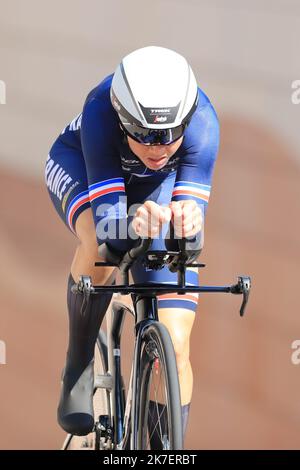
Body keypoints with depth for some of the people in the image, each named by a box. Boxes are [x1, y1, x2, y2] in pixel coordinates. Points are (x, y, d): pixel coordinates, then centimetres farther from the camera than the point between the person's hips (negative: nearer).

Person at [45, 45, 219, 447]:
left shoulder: (202, 123, -37)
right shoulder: (102, 112, -40)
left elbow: (191, 219, -37)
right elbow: (106, 221, -42)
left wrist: (187, 218, -61)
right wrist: (131, 222, -65)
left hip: (159, 187, 2)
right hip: (81, 165, -1)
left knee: (175, 350, -12)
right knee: (102, 245, -39)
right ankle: (77, 371, -16)